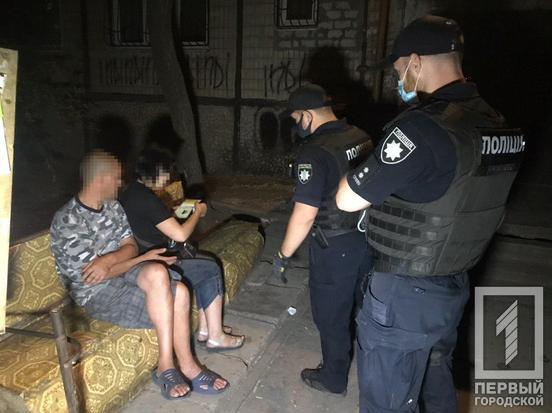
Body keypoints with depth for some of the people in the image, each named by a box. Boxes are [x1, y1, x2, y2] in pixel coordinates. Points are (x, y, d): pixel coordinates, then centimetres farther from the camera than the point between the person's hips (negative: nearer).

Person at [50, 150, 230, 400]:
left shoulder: (113, 207, 6)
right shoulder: (67, 222, -19)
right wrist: (144, 259, -13)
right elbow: (94, 275, -18)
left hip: (121, 274, 7)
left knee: (179, 292, -18)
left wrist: (108, 259, -21)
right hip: (97, 294, -7)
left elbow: (130, 247, 2)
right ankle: (166, 366, -18)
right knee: (157, 273, -31)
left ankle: (185, 365, -6)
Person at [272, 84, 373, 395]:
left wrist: (283, 255, -12)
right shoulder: (362, 137, 1)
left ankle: (334, 379, 34)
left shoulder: (315, 152, -23)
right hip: (368, 238, 8)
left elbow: (304, 215, -24)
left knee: (331, 315, 13)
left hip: (336, 247, -8)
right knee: (358, 306, 27)